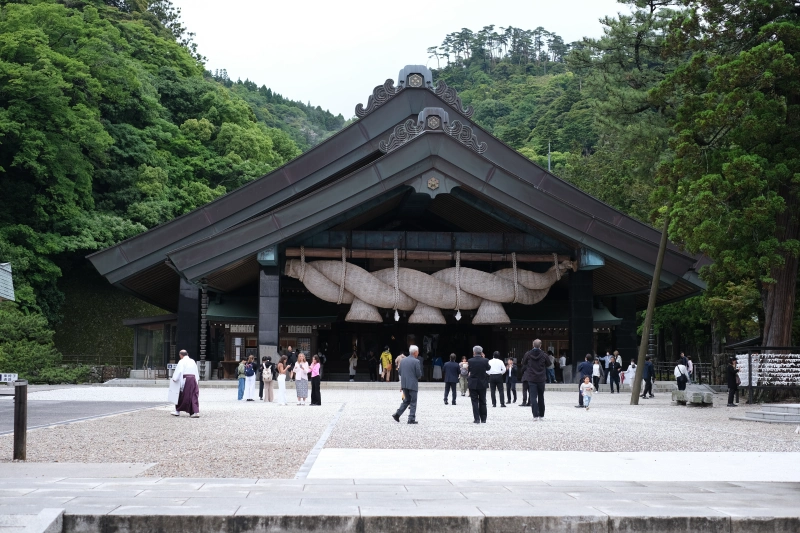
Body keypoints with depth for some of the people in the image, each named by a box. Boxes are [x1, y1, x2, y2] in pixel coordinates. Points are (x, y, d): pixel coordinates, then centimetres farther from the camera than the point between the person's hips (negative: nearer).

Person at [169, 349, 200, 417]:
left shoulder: (182, 361, -5)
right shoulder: (192, 361, 14)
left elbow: (178, 371, -14)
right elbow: (196, 372, 16)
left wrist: (174, 379, -8)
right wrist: (196, 380, 22)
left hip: (185, 380, -5)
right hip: (193, 379, 5)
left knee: (181, 396, 10)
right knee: (194, 396, 2)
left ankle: (177, 411, 21)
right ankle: (196, 412, -9)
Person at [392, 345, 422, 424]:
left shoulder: (403, 360, 7)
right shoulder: (416, 361, -11)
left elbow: (399, 372, 10)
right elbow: (419, 374, -11)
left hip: (404, 384, 6)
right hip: (412, 384, -6)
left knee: (406, 400, 18)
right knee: (413, 402, 3)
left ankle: (397, 414, 5)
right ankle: (411, 419, 1)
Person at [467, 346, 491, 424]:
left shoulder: (470, 361, -10)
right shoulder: (485, 361, -9)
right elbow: (488, 368, 8)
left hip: (473, 384, -1)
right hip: (482, 384, 1)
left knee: (475, 402, 2)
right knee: (482, 402, 11)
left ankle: (477, 419, -5)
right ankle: (483, 419, 15)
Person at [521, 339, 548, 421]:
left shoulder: (528, 354, -7)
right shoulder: (544, 355, -7)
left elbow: (523, 363, 9)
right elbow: (547, 365, 5)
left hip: (531, 378, -1)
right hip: (541, 379, 1)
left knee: (533, 397, -3)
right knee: (541, 397, 15)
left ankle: (535, 415, -15)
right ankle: (541, 415, 22)